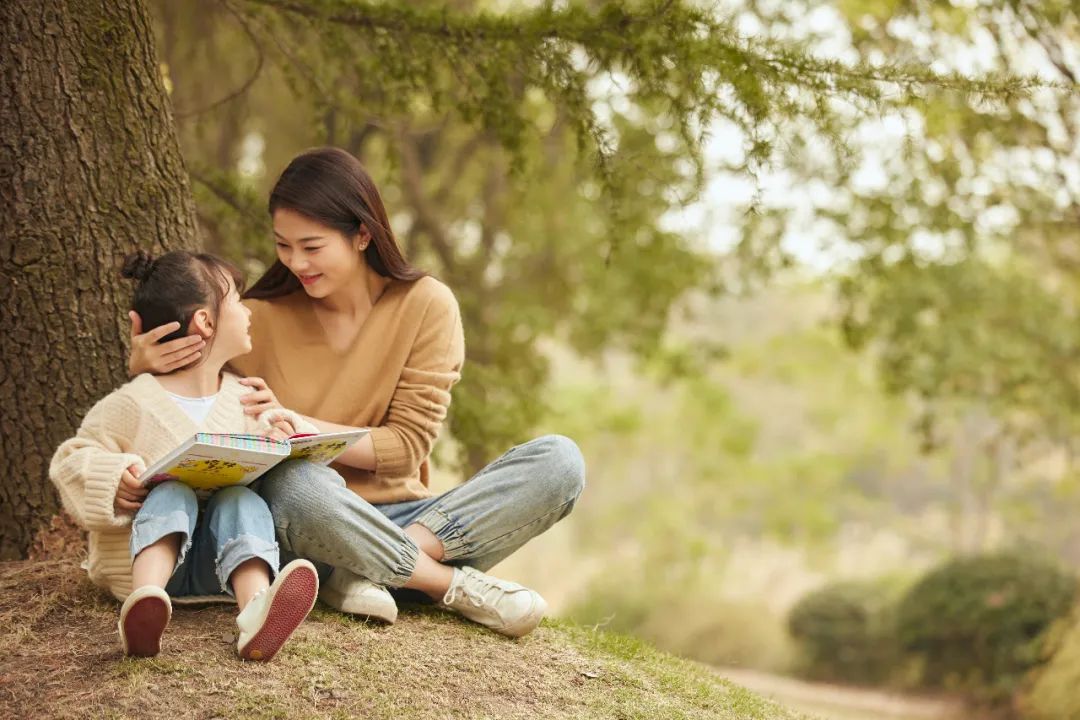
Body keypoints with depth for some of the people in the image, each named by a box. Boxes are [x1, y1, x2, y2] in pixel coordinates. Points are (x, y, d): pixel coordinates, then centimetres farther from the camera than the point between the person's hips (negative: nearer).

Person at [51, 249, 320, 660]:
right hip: (149, 550, -3)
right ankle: (146, 599, -60)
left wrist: (274, 438, -2)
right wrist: (112, 479, -21)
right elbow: (70, 462, 0)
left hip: (219, 557, 3)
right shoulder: (133, 405, -3)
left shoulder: (244, 398, 13)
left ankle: (255, 609, -57)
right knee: (173, 495, -31)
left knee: (243, 501, -26)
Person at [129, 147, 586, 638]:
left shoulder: (425, 305, -2)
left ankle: (367, 574, -26)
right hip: (312, 524, -2)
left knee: (560, 461, -20)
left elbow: (407, 445, -5)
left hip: (395, 521, 2)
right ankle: (452, 585, -21)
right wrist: (144, 365, -15)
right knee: (296, 483, -39)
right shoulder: (261, 317, -1)